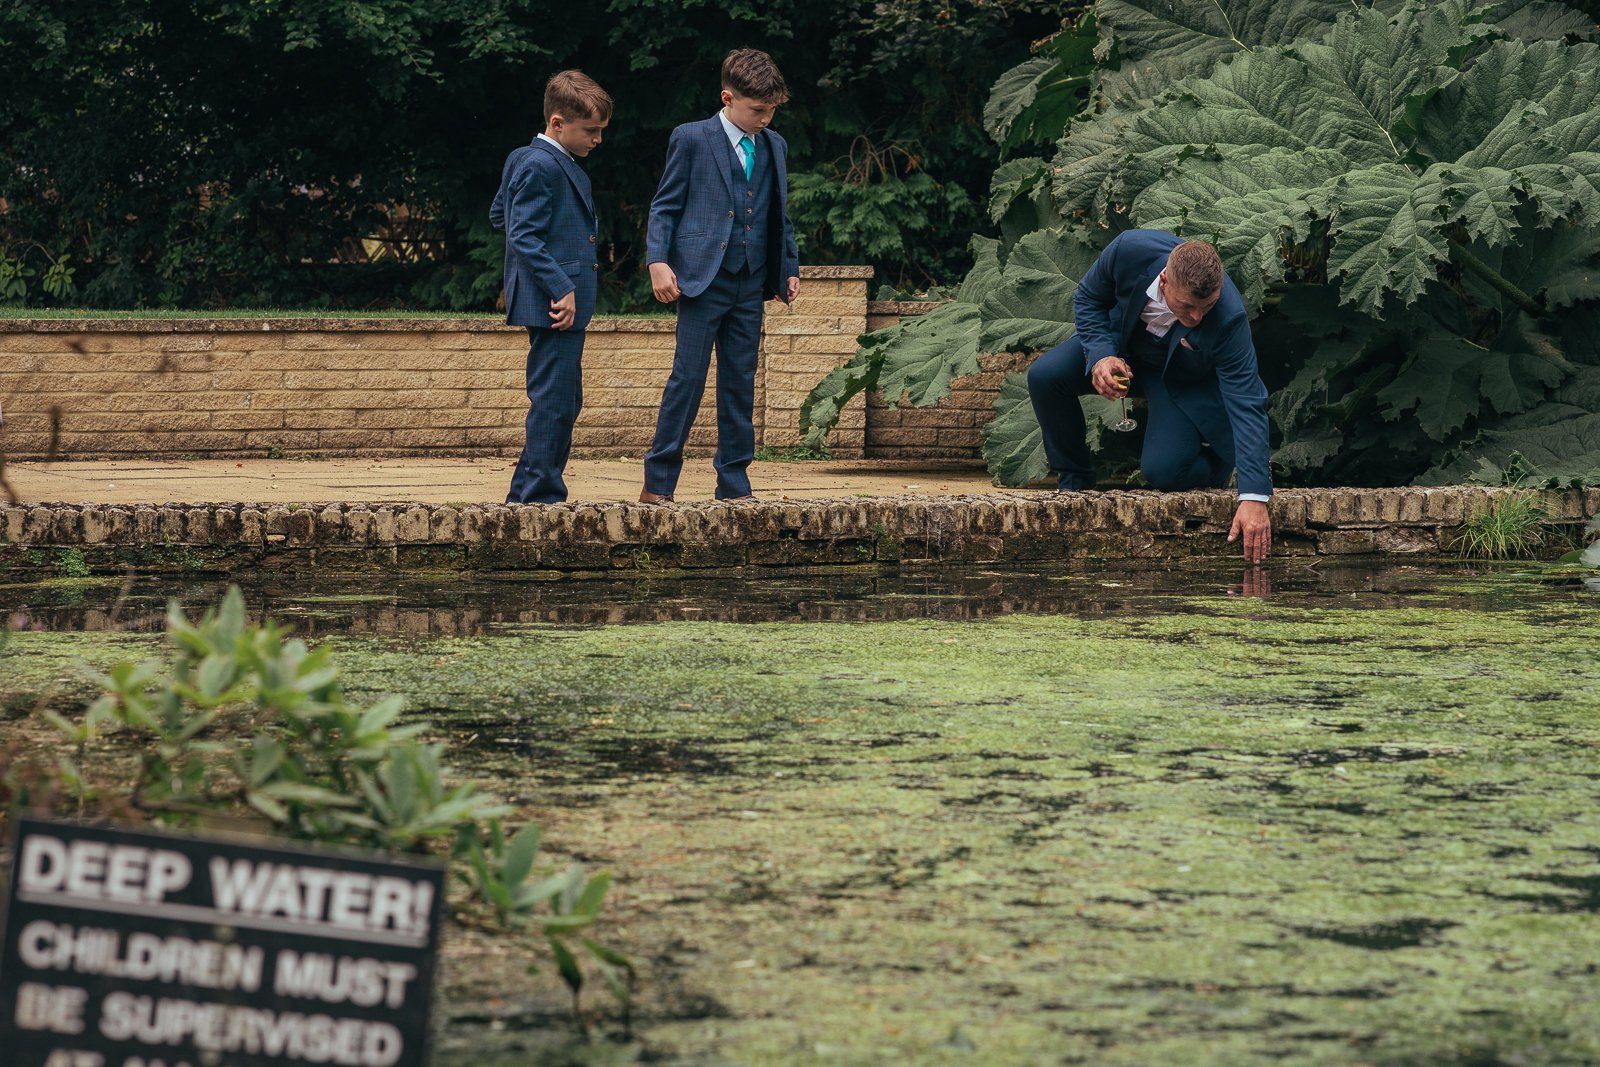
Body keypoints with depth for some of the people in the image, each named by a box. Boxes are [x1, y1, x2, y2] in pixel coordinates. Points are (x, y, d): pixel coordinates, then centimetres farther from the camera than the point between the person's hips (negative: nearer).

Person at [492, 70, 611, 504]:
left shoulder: (522, 160, 17)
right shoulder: (540, 166, -15)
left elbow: (498, 216, 26)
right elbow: (524, 236, -21)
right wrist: (561, 289, -24)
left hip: (564, 298, 11)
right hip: (556, 303, -11)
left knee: (564, 402, 15)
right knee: (554, 401, -10)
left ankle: (527, 495, 20)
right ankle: (539, 492, -8)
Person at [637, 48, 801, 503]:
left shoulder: (774, 148, 13)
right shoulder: (691, 140, -2)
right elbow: (665, 206, -1)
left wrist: (790, 269, 16)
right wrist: (658, 261, -11)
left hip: (750, 284, 5)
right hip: (702, 278, -5)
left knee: (740, 384, 7)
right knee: (688, 377, -7)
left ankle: (734, 481, 12)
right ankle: (658, 482, -2)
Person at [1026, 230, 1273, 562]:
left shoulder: (1229, 320, -40)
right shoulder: (1130, 250, -34)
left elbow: (1247, 407, -39)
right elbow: (1088, 298, -11)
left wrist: (1254, 498, -45)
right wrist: (1100, 356, -29)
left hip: (1183, 383, -3)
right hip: (1120, 344, 3)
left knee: (1162, 470, -24)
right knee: (1044, 377, -21)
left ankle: (1218, 465, 13)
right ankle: (1074, 481, 3)